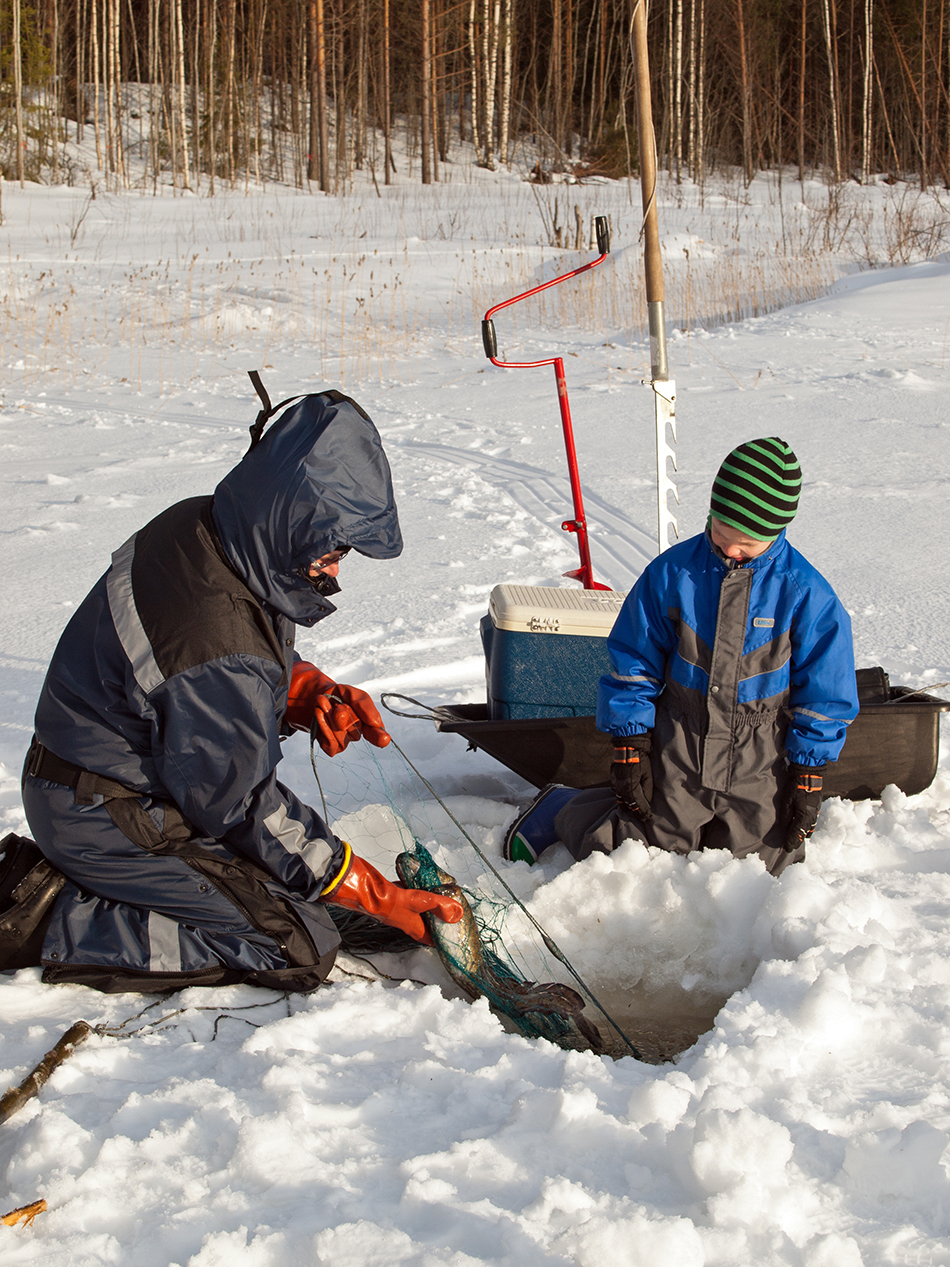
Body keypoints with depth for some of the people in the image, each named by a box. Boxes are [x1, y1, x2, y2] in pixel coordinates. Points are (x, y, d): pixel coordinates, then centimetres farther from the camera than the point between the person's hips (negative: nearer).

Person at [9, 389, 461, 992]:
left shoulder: (198, 527, -7)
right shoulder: (220, 655, -33)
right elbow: (242, 804, -21)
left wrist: (313, 690, -7)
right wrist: (377, 897, -14)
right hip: (113, 823, -10)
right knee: (301, 949, -8)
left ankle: (61, 877, 14)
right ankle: (67, 928, -6)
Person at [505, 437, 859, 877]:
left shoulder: (805, 593, -10)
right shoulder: (672, 573, -8)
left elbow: (824, 692, -2)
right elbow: (632, 663, 0)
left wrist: (808, 777, -3)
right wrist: (628, 746, -2)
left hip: (761, 762, 0)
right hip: (678, 747, 0)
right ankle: (561, 813, 31)